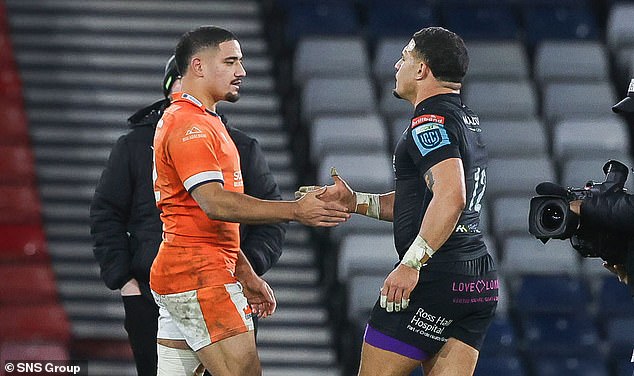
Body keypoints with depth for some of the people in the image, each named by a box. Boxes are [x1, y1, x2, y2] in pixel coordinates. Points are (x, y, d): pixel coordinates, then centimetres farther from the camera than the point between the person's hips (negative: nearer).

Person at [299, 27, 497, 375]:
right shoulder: (468, 121, 21)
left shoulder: (430, 121, -11)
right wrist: (355, 201, 22)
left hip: (435, 278, -10)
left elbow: (450, 197, -26)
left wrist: (412, 264, -27)